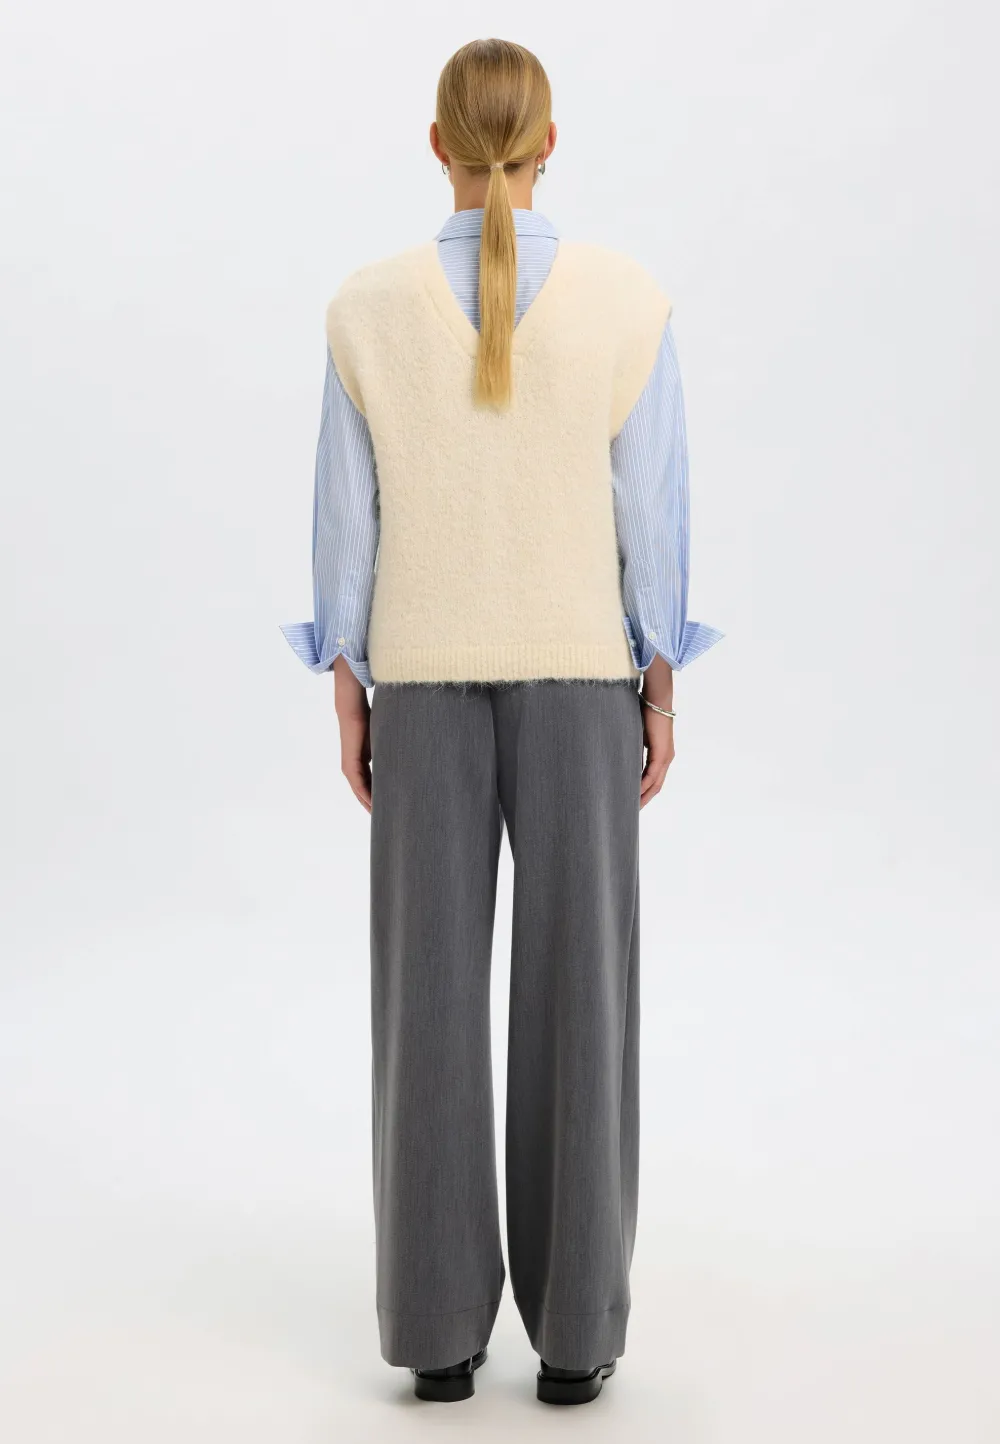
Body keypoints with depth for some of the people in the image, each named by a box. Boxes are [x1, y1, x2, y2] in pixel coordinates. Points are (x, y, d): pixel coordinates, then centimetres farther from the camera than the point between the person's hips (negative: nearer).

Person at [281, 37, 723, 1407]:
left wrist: (349, 698, 7)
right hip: (578, 674, 0)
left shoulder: (368, 305, -4)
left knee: (430, 999, 7)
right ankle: (573, 1330, 11)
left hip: (425, 679, 1)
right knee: (578, 996, 6)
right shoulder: (629, 298, -6)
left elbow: (347, 519, -1)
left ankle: (440, 1325, 12)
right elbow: (652, 513, -5)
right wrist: (661, 692, 4)